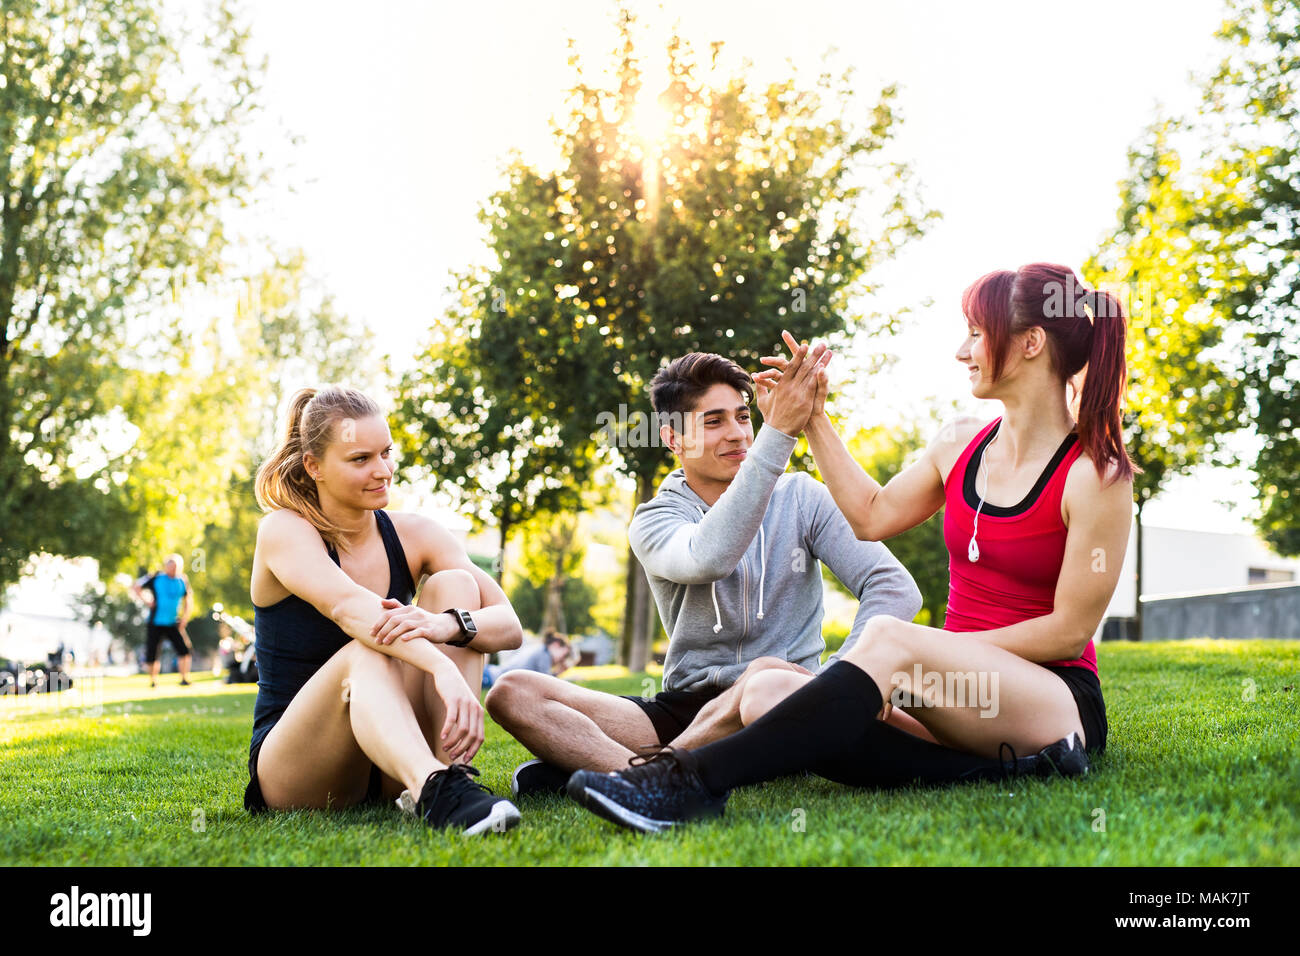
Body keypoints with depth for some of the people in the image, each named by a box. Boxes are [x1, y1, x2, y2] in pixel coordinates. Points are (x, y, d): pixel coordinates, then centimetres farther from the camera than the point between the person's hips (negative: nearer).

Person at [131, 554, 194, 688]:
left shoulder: (182, 581, 2)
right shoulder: (156, 578, -8)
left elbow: (188, 601, 15)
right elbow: (135, 588, -2)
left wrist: (185, 617, 4)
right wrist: (146, 602, -12)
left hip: (173, 624, 2)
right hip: (155, 622, -2)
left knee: (185, 650, -12)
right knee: (151, 654, 2)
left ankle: (185, 678, -1)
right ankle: (153, 679, 24)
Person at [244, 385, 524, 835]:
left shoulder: (414, 536, 0)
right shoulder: (283, 532, -11)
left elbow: (510, 626, -13)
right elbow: (348, 606, -33)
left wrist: (445, 625, -37)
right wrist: (445, 670, -49)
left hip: (388, 770, 4)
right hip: (290, 776, -4)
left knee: (452, 584, -16)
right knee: (369, 649, -34)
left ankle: (448, 771, -32)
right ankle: (436, 790, -58)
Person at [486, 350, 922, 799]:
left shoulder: (802, 499, 7)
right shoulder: (654, 520, 5)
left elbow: (896, 588, -2)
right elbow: (709, 559, -20)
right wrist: (778, 434, -24)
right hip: (686, 708, 2)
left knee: (769, 681, -40)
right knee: (513, 693, -17)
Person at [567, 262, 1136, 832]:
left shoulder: (1097, 473, -8)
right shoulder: (960, 446, 12)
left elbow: (1069, 631, -10)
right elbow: (872, 516, 21)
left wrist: (919, 652, -15)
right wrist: (811, 421, 16)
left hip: (1058, 703, -6)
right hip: (963, 689, 6)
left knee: (888, 641, -35)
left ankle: (697, 782, -39)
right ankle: (1001, 769, -29)